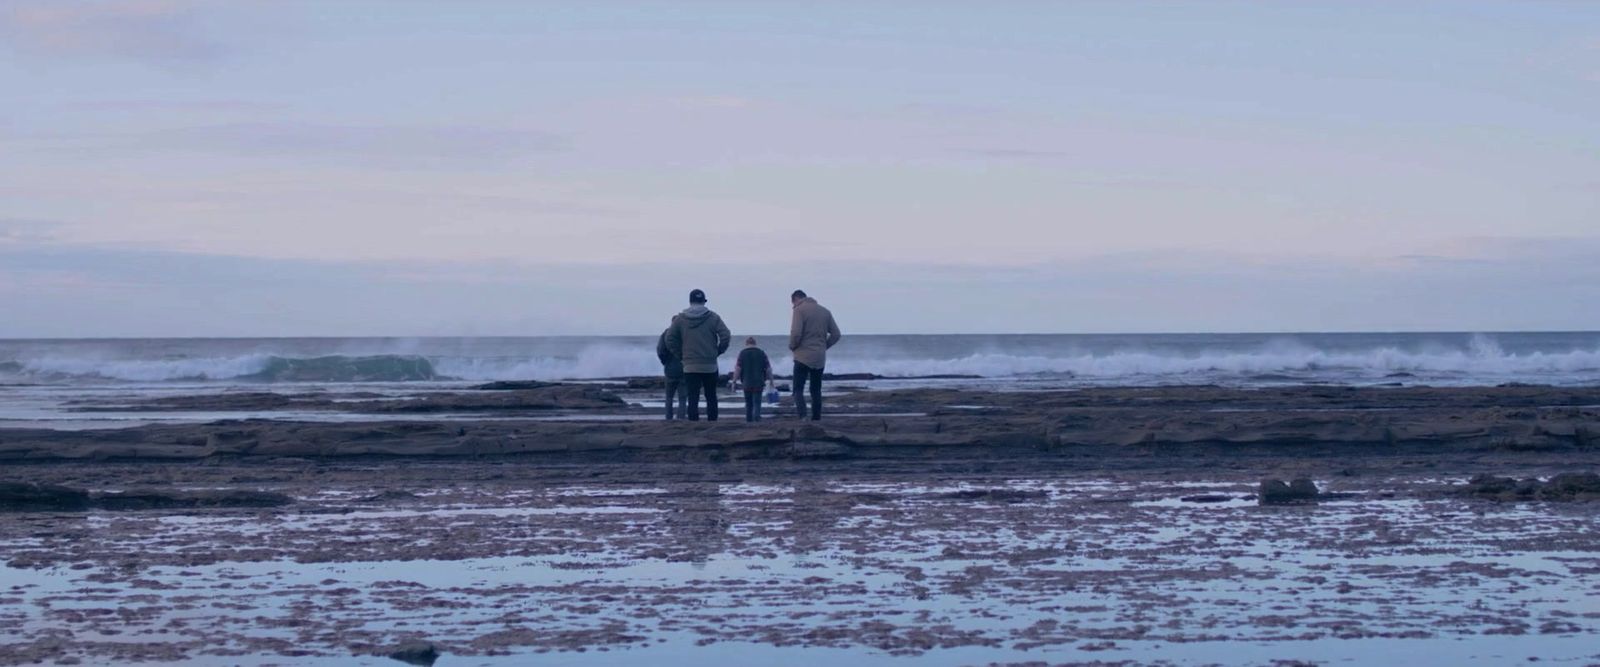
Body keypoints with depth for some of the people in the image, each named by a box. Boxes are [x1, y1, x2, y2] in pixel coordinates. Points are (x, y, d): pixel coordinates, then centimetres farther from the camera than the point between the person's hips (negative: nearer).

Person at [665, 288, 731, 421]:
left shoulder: (680, 319, 1)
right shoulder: (713, 318, -3)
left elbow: (670, 340, 0)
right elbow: (726, 336, -10)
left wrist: (680, 355, 8)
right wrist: (717, 352, 3)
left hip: (690, 366, 0)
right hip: (710, 365, 0)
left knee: (693, 399, -2)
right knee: (711, 398, 11)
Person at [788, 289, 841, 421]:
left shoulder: (799, 310, -6)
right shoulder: (825, 311, 12)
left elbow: (796, 333, -17)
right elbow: (836, 334, 9)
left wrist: (792, 347, 1)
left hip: (803, 357, -5)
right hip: (820, 358, 5)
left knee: (798, 389, -4)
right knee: (816, 390, 13)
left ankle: (802, 414, -25)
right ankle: (816, 419, 9)